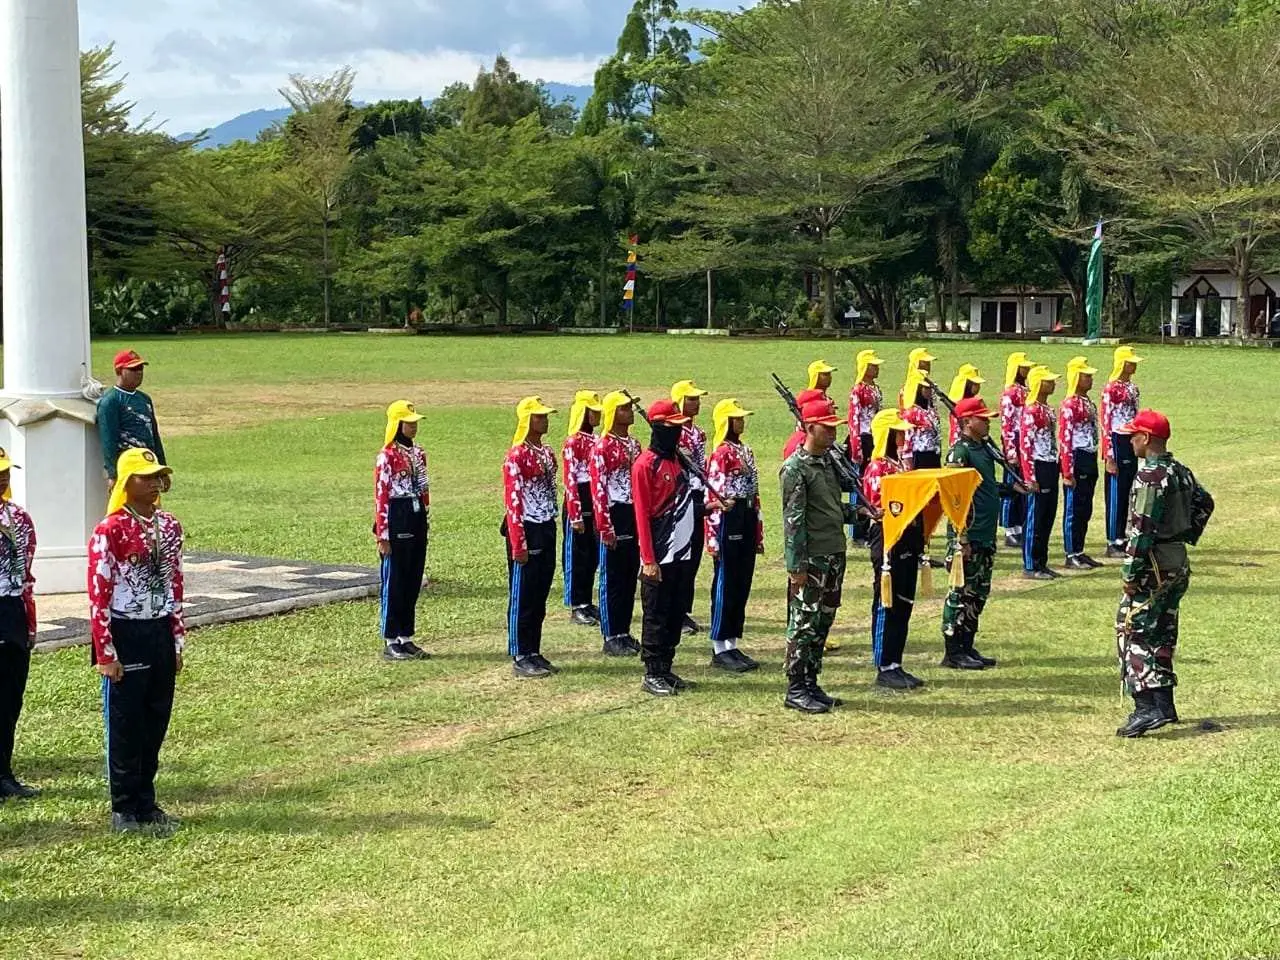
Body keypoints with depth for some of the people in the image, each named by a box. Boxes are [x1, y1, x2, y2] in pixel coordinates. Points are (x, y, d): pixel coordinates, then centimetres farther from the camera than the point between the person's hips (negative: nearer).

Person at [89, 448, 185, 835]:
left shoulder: (169, 526, 7)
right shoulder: (110, 531, -12)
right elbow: (98, 595, -13)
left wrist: (177, 640, 12)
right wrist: (106, 653, -15)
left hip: (160, 634, 6)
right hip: (125, 636, -6)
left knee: (156, 722, 11)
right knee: (125, 725, 2)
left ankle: (147, 803, 23)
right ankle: (125, 810, 13)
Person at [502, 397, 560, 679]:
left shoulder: (547, 452, 12)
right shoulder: (517, 456, -14)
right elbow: (513, 501, -17)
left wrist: (551, 531, 16)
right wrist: (518, 544, -20)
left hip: (547, 531, 8)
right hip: (527, 531, -8)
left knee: (540, 596, 13)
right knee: (522, 598, -1)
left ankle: (534, 654, 21)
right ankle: (520, 659, 5)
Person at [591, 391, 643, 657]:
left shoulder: (634, 444, 12)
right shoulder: (602, 447, -11)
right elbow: (598, 489, -15)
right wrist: (605, 527, -18)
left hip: (635, 516, 7)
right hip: (615, 516, -7)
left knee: (630, 577, 11)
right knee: (612, 579, -1)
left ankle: (624, 632, 20)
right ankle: (611, 638, 5)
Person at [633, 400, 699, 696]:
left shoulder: (680, 459, 13)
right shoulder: (646, 464, -11)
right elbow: (642, 514, -14)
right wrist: (648, 560, -17)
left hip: (684, 553, 8)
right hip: (660, 557, -8)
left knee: (677, 613, 12)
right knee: (656, 616, -1)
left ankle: (666, 669, 21)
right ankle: (652, 675, 6)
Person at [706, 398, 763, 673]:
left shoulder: (746, 451, 15)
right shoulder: (721, 453, -11)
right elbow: (713, 496, -15)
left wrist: (758, 532, 16)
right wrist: (713, 536, -20)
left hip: (747, 518, 8)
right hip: (728, 519, -8)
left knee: (743, 583, 11)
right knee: (725, 584, -3)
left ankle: (732, 645, 18)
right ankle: (719, 650, 3)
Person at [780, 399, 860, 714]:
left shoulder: (829, 461, 13)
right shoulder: (796, 468, -12)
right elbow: (793, 519, -15)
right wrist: (796, 566, -18)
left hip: (835, 556, 8)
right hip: (811, 560, -8)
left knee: (822, 623, 12)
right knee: (804, 625, -3)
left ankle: (810, 684, 20)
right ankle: (795, 690, 3)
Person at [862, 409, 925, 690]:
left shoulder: (904, 463, 15)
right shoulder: (877, 469, -12)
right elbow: (880, 507, -20)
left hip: (909, 544, 9)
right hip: (889, 544, -9)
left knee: (904, 604, 11)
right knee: (886, 606, -3)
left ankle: (895, 665, 17)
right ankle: (884, 669, 2)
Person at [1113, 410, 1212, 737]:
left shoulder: (1150, 475, -18)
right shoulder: (1181, 471, 10)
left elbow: (1142, 529, -22)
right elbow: (1204, 502, 26)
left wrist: (1130, 574, -19)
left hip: (1154, 565, -9)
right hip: (1179, 563, 9)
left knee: (1133, 633, -6)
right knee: (1161, 634, 16)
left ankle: (1147, 708, -14)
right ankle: (1164, 706, 20)